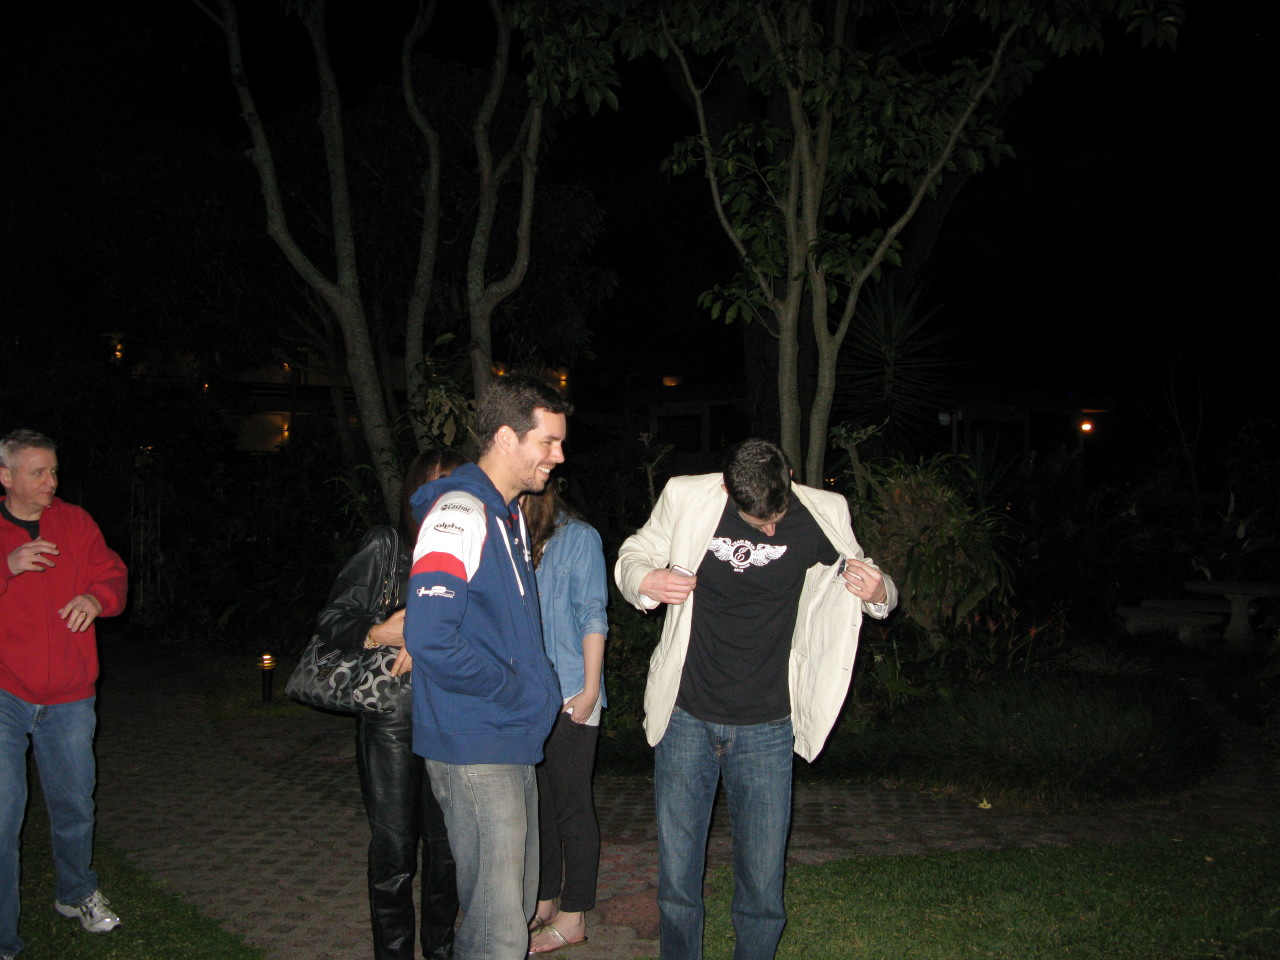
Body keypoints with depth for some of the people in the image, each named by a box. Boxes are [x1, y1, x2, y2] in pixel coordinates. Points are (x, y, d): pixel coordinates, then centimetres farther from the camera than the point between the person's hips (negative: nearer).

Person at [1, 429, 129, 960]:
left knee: (74, 806, 16)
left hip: (68, 699, 3)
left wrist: (97, 597, -13)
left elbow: (113, 574, 9)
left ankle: (76, 894, 41)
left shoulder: (75, 523, 8)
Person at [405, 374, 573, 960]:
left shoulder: (510, 512, 14)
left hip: (513, 742, 10)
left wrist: (538, 689, 10)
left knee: (517, 906, 17)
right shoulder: (460, 513, -17)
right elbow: (430, 637, -26)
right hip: (475, 748, -10)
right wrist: (516, 689, -15)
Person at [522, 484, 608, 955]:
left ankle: (573, 918, 12)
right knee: (536, 804, 14)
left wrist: (590, 690, -11)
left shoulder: (579, 537, -5)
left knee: (571, 808, 2)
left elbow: (592, 616, -7)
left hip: (568, 699, -6)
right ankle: (545, 903, 27)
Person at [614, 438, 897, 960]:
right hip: (686, 719, 0)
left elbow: (863, 577, 9)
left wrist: (878, 591, -15)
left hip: (766, 727, 0)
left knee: (763, 888, 4)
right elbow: (633, 555, 6)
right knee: (676, 881, 8)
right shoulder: (685, 499, -7)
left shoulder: (822, 515, -5)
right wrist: (645, 580, -17)